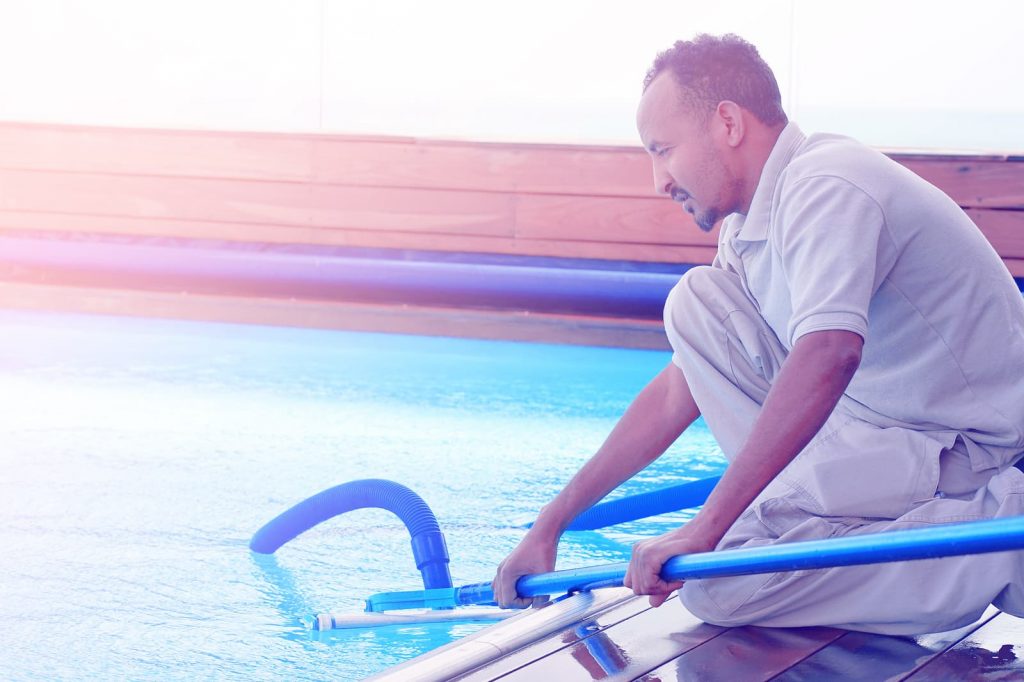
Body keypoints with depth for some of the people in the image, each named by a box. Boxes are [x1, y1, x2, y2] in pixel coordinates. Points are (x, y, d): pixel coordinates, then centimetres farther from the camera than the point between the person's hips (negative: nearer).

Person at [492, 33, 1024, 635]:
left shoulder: (824, 184, -20)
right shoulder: (749, 229, 10)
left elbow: (828, 356, -36)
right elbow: (676, 395, 15)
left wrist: (705, 529, -35)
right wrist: (551, 525, 15)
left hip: (968, 452, -9)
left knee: (714, 578, -20)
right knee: (698, 303, 5)